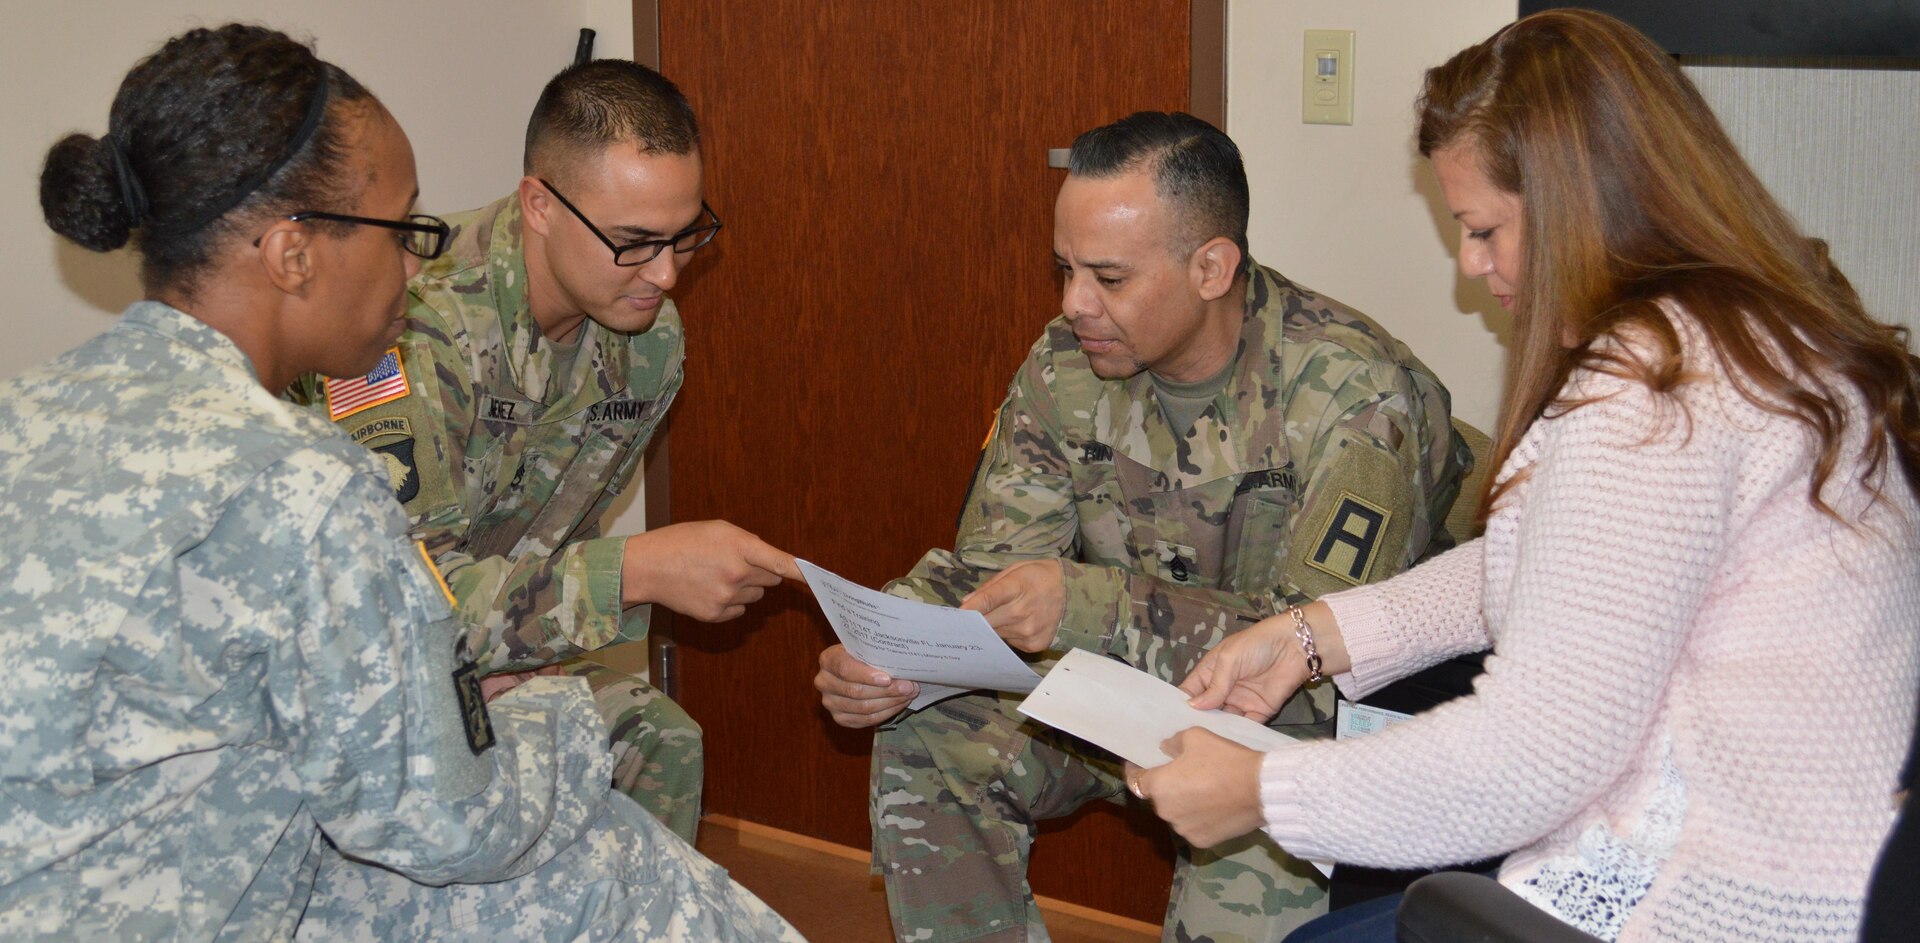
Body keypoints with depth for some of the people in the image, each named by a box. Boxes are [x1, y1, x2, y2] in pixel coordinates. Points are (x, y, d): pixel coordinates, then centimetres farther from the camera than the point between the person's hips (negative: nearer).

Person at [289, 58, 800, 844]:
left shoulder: (649, 343, -5)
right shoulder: (417, 316, -29)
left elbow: (553, 541, 5)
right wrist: (636, 571, -36)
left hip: (484, 644, 7)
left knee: (657, 741, -10)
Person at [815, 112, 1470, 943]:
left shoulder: (1355, 397, -24)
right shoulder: (1068, 365, -6)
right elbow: (992, 564, -2)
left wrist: (1095, 607, -39)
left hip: (1306, 721, -5)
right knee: (922, 745, -13)